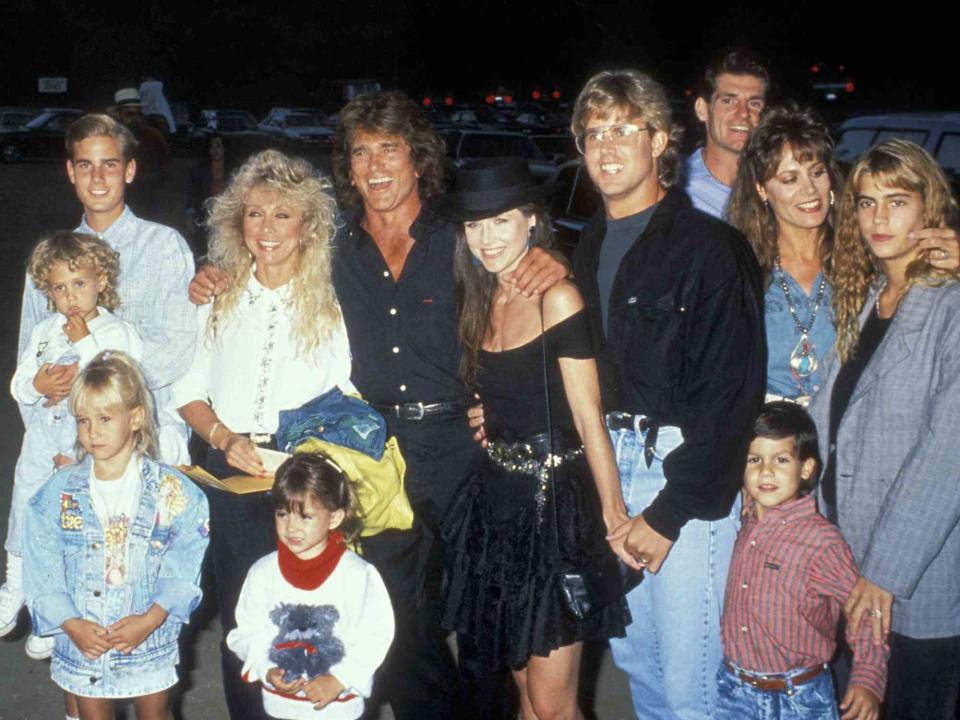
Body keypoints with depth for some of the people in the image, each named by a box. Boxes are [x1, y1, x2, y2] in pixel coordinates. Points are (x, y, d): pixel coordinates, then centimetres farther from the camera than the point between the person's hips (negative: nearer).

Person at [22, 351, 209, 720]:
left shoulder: (172, 491, -10)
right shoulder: (58, 492, -5)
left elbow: (184, 568, -10)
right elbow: (42, 570, -5)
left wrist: (151, 619, -20)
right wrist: (70, 624, -15)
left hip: (150, 637, -1)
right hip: (82, 640, 1)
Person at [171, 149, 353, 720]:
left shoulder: (332, 300, -2)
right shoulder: (219, 297, 7)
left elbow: (349, 395, -1)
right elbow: (190, 390, 9)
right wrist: (225, 438, -8)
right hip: (232, 474, 3)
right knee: (239, 616, 9)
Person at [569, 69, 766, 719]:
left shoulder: (709, 246, -9)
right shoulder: (590, 248, 12)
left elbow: (729, 394, -13)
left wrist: (669, 512, -15)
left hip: (687, 473, -6)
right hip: (609, 464, 6)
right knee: (632, 656, 15)